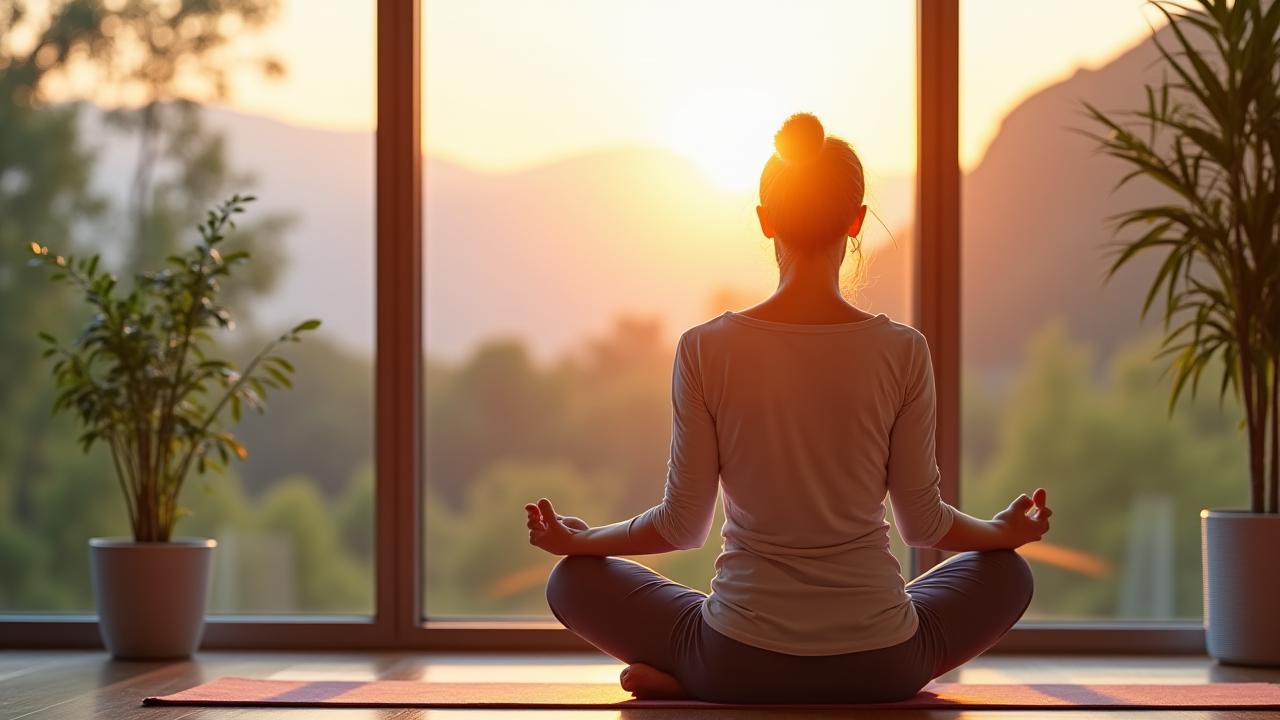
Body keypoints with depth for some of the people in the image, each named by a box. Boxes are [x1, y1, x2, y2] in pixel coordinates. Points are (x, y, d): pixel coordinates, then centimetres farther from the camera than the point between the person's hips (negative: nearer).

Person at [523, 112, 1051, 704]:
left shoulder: (706, 350, -10)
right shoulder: (902, 352, -9)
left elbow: (681, 524, -3)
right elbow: (923, 522, 0)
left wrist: (573, 539, 17)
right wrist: (1007, 531, 23)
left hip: (739, 664, 1)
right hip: (879, 668, 0)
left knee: (575, 580, 24)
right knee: (1007, 573, 29)